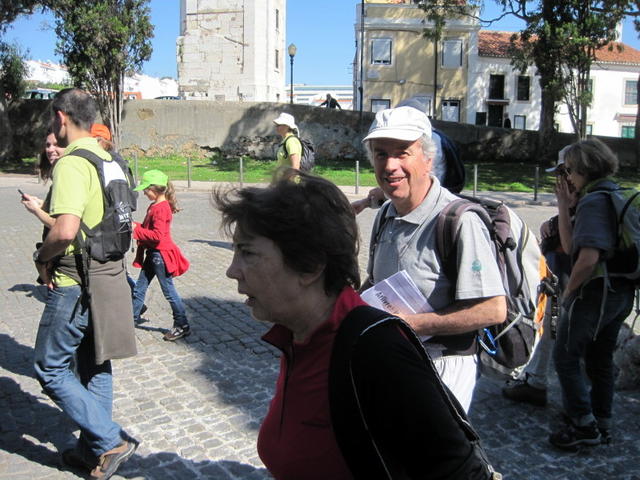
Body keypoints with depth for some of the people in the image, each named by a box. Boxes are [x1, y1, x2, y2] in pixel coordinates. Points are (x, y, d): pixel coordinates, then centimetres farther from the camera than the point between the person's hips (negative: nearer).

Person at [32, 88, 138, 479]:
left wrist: (42, 257, -12)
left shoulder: (72, 164, -19)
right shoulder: (108, 160, 10)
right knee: (95, 366, 18)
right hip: (108, 275, 9)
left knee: (50, 369, 5)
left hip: (76, 284, -9)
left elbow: (65, 230, -31)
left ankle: (110, 441, 3)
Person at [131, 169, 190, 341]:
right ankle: (133, 318, 28)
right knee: (139, 288, 16)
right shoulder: (154, 206, 11)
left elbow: (157, 235, -26)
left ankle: (182, 326, 8)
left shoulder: (161, 208, -20)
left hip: (161, 254, -10)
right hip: (152, 254, 10)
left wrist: (136, 230, -20)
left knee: (169, 291, -1)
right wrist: (135, 225, 0)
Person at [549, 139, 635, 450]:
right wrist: (563, 206, 6)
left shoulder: (593, 201, -16)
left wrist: (569, 290, -12)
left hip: (594, 292, -9)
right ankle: (602, 424, 28)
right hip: (622, 293, 9)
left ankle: (584, 425, 7)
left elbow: (588, 258, -26)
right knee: (600, 360, 18)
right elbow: (570, 246, 7)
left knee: (566, 357, 3)